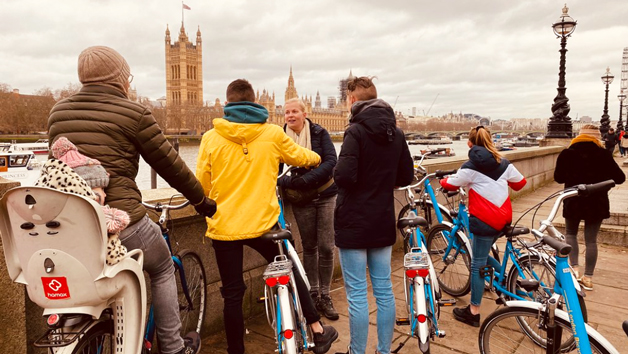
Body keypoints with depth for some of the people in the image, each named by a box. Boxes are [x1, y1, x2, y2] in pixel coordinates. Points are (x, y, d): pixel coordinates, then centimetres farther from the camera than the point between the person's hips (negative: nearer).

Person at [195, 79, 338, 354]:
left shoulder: (211, 137, -3)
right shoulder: (272, 133, -2)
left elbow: (202, 184, 2)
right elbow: (300, 157, 14)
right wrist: (316, 157, 36)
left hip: (224, 226, 0)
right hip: (263, 223, 1)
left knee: (233, 294, 11)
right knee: (290, 271, 21)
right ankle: (317, 330, 30)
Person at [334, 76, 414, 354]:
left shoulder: (356, 131, -14)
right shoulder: (396, 133, 7)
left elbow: (344, 177, -24)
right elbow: (406, 176, 11)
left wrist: (337, 172, -3)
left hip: (354, 223, -6)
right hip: (384, 222, 7)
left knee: (357, 294, 4)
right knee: (384, 289, 15)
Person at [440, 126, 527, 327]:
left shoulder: (470, 167, -9)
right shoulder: (504, 163, 8)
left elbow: (451, 185, 2)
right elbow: (520, 183, 19)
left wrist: (442, 181, 24)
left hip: (485, 220, -7)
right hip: (504, 219, 7)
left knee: (478, 265, 1)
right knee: (483, 255, 30)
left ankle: (473, 313, 8)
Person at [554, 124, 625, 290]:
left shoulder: (567, 154, -7)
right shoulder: (603, 154, -9)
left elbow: (558, 177, 1)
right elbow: (619, 178, -5)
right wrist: (600, 175, 12)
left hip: (573, 202, 0)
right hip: (597, 203, 0)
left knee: (570, 233, 21)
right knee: (591, 240, 10)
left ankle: (575, 268, 7)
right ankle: (588, 278, 15)